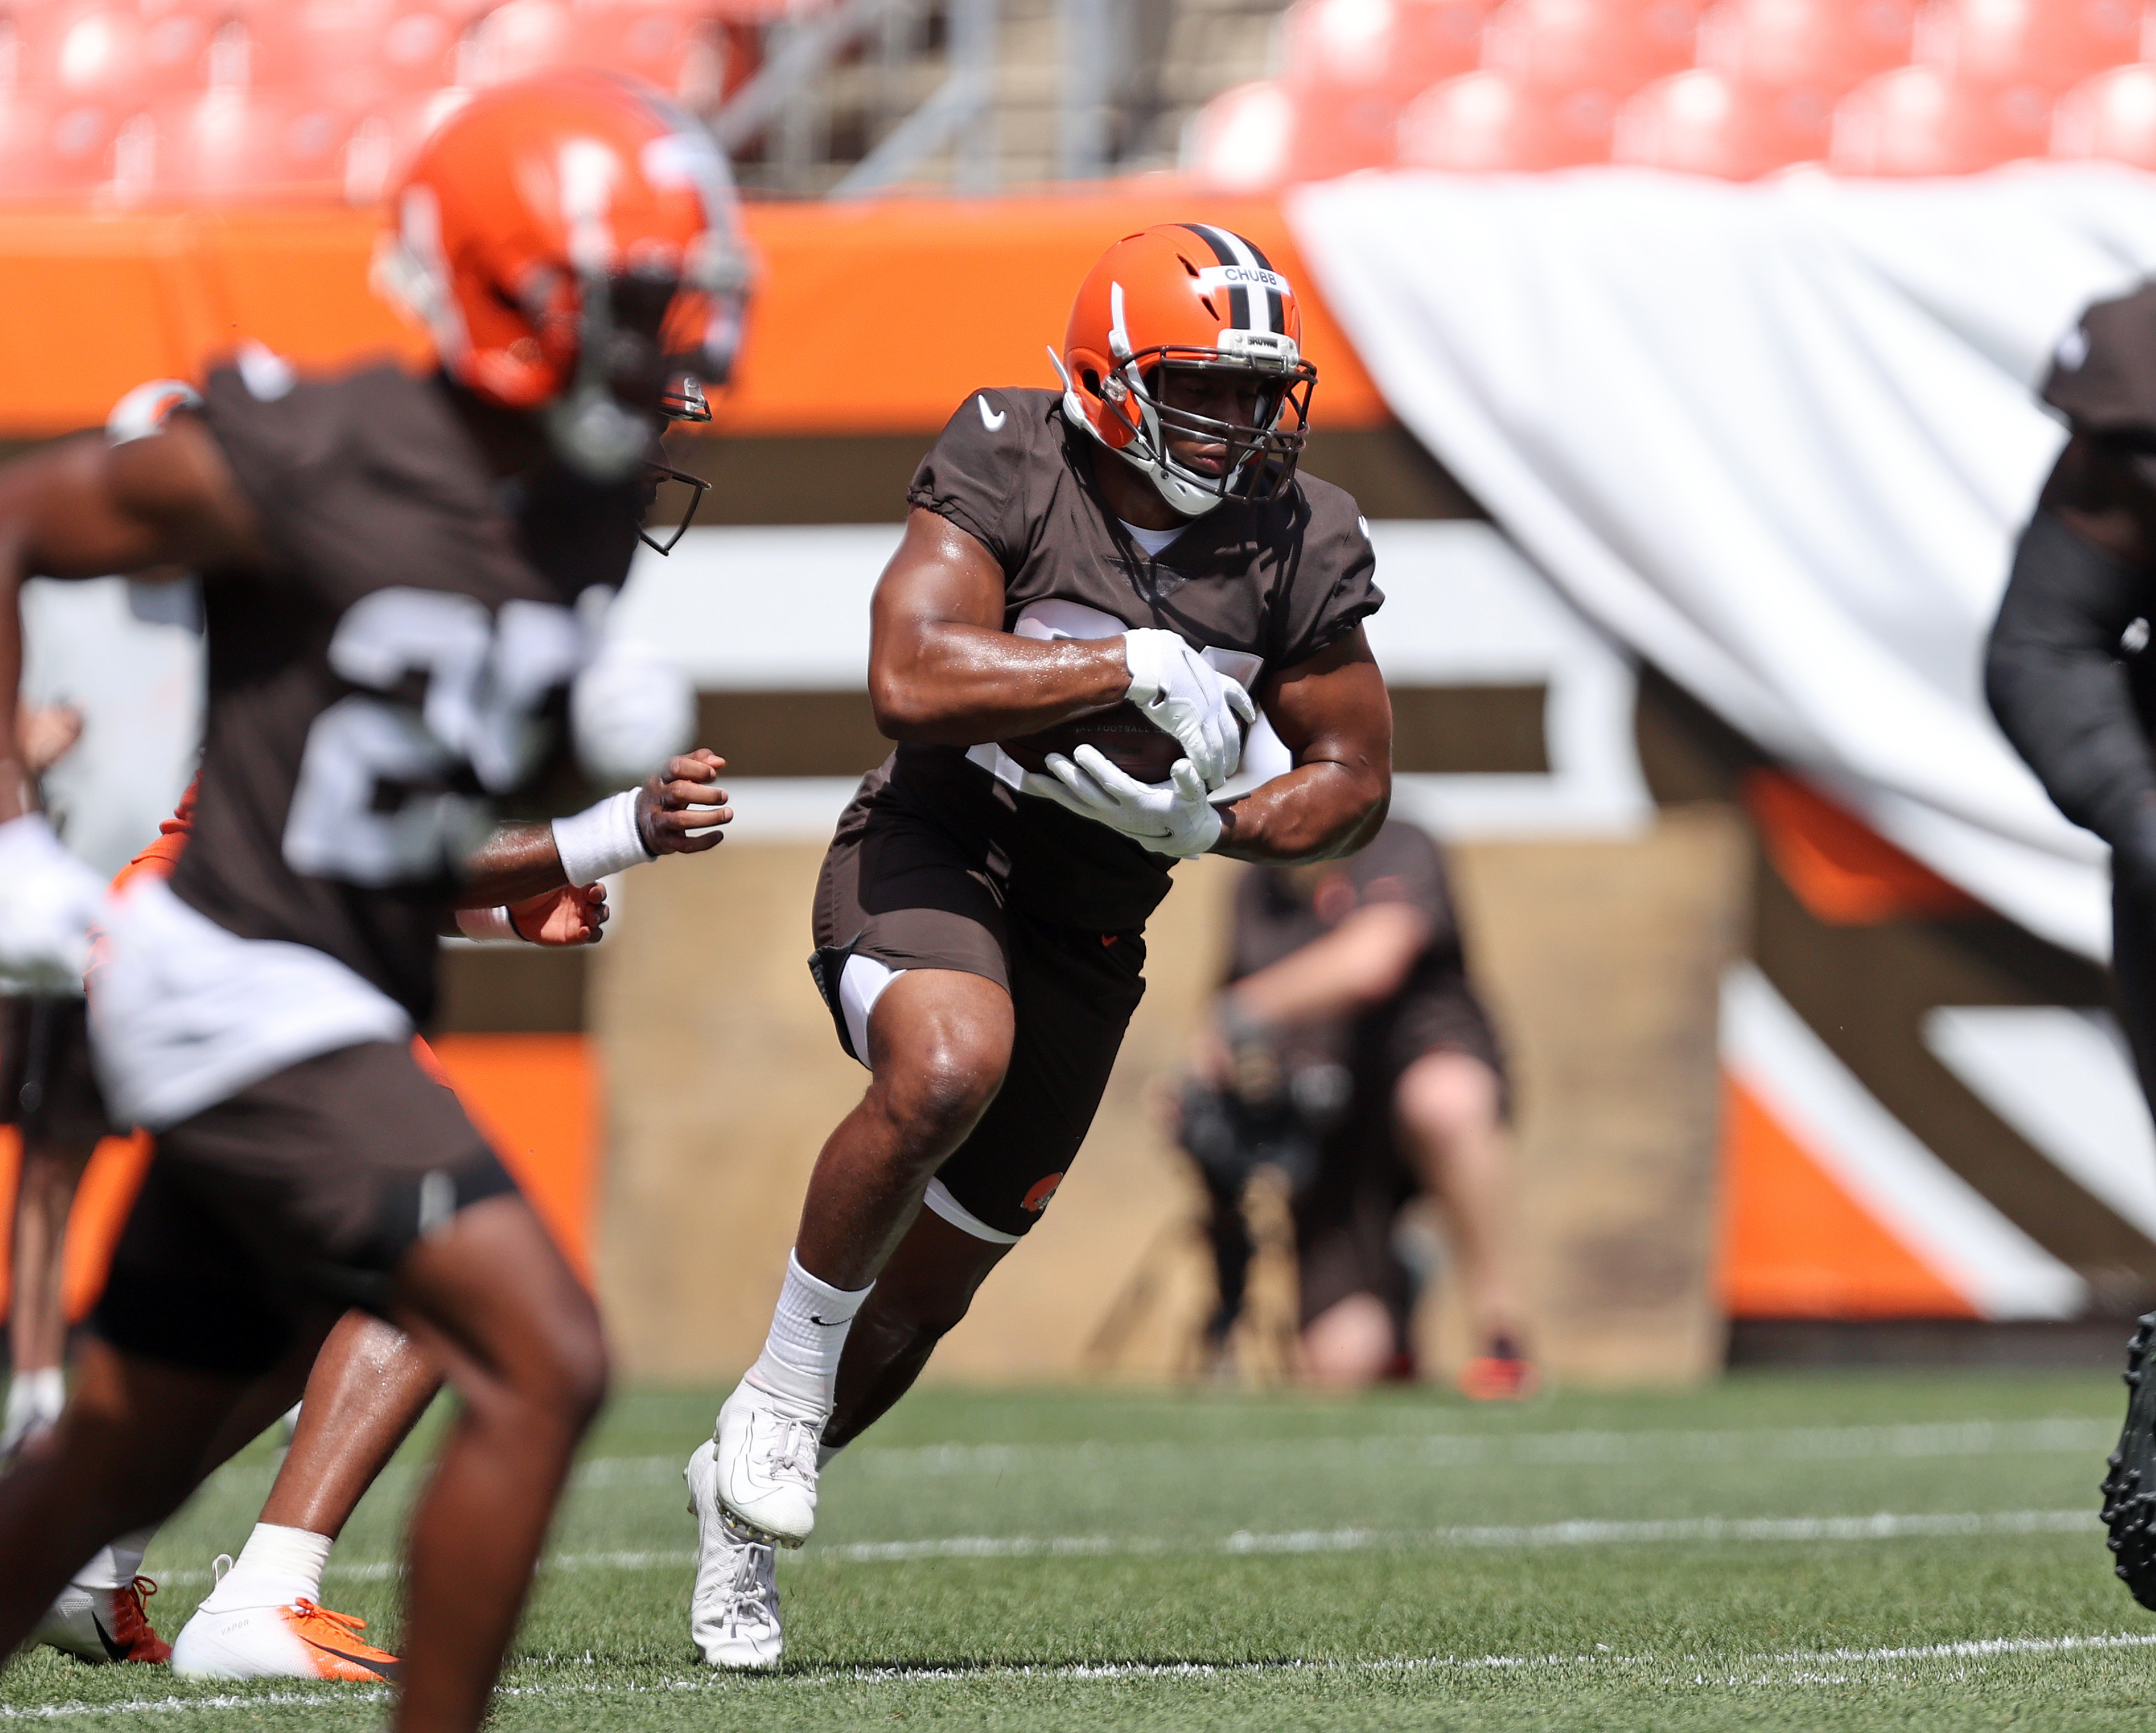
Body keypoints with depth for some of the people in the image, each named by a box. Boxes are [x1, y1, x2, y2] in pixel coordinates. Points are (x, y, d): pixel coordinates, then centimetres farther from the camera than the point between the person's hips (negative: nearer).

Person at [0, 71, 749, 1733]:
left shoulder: (587, 514, 7)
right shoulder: (312, 461, -17)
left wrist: (612, 840, 1)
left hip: (341, 1019, 9)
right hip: (236, 987, -9)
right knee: (548, 1364, -18)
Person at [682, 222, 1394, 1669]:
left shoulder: (1298, 546, -6)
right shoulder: (1007, 473, -17)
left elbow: (1355, 781, 1)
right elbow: (911, 679, -30)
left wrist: (1200, 826, -17)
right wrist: (1139, 664, -32)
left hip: (1093, 923, 5)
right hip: (933, 855, -5)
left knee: (928, 1286, 11)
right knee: (944, 1070, -38)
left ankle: (744, 1500, 38)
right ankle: (779, 1398, -17)